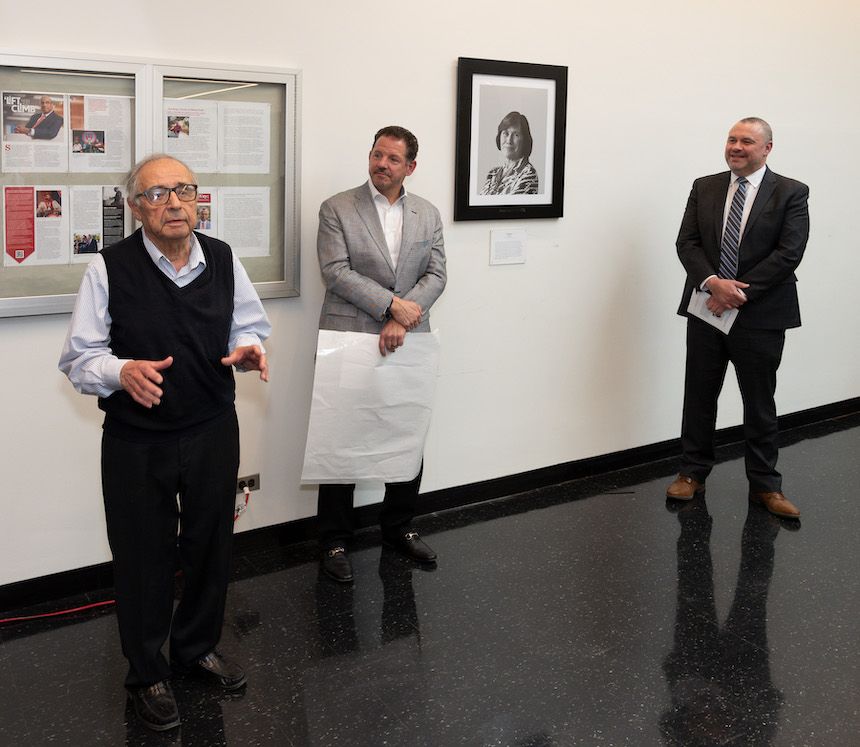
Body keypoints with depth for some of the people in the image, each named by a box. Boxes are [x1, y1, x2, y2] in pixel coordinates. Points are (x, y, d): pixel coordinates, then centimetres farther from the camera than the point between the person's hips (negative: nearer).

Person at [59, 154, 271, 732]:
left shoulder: (223, 259, -3)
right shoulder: (109, 269, -13)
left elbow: (249, 325, 11)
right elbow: (79, 358, -9)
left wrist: (249, 349, -12)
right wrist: (122, 371, -29)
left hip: (214, 431, 4)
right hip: (137, 440, -3)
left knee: (211, 544, 18)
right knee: (143, 557, 9)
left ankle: (199, 646, 44)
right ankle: (148, 674, 31)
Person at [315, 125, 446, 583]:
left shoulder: (427, 215, 10)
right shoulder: (337, 209, 0)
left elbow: (436, 275, 1)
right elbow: (336, 271, -10)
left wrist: (401, 321, -14)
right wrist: (392, 304, -17)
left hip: (407, 346, 4)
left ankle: (399, 528, 28)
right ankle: (334, 541, 14)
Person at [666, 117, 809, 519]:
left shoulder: (791, 193, -3)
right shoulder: (704, 187, 7)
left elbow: (788, 252, -12)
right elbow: (687, 242, 0)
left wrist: (740, 292, -18)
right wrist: (712, 282, -18)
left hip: (761, 316, -3)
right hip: (706, 310, 3)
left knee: (760, 403, 7)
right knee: (699, 395, 11)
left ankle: (765, 485, 19)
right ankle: (693, 473, 25)